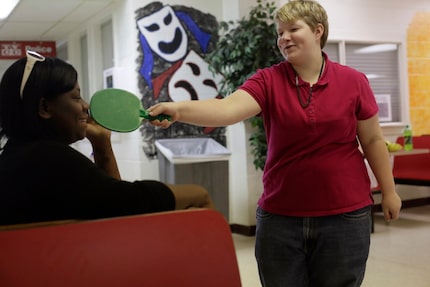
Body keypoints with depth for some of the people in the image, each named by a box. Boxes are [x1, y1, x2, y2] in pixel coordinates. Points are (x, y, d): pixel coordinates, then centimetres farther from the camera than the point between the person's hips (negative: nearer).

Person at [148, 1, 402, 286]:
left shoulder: (354, 81, -2)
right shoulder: (268, 81, -5)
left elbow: (373, 140, 7)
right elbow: (228, 108, -23)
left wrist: (389, 191, 11)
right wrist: (179, 109, -39)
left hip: (345, 215, 0)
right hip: (279, 217, 1)